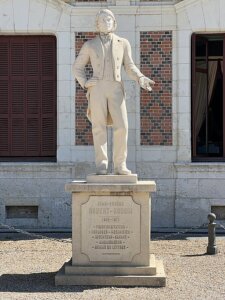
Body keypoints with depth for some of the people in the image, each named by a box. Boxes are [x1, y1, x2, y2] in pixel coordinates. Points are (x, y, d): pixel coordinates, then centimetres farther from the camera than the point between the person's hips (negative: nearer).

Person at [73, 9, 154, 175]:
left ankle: (120, 166, -3)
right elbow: (77, 67, 15)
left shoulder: (123, 43, 12)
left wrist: (141, 79, -12)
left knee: (121, 127, -10)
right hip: (97, 88, -1)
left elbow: (130, 67, 9)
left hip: (116, 90, 1)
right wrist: (85, 84, -4)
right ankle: (102, 166, -2)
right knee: (99, 128, -6)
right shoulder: (90, 45, 9)